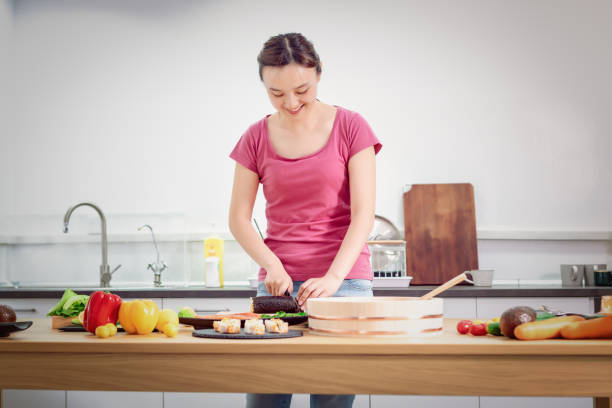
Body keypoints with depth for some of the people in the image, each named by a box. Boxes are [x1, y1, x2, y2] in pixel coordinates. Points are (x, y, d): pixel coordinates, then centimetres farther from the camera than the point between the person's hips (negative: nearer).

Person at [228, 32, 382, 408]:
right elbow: (239, 218, 7)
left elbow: (363, 213, -6)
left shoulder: (350, 127, 1)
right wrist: (273, 265, -11)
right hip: (278, 282, 2)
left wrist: (334, 277, -19)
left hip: (344, 280, -2)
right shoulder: (257, 138, 7)